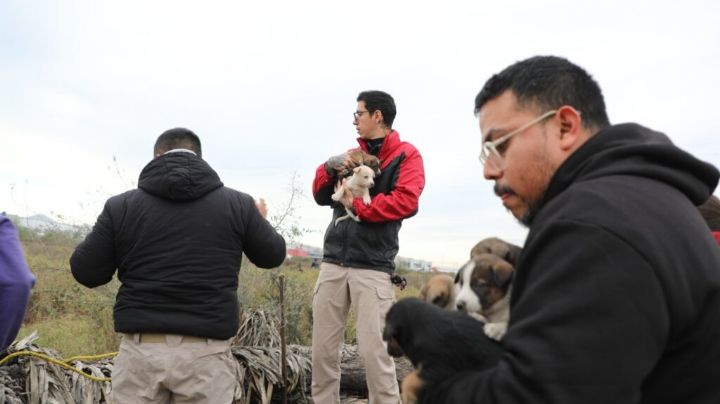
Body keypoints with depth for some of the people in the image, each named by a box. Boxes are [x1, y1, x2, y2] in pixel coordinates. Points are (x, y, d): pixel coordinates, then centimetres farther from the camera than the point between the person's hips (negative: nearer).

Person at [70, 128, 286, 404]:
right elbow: (273, 255, 14)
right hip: (205, 352, 0)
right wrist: (259, 221, 35)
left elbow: (86, 272, 6)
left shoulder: (121, 206, 2)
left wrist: (105, 235, 25)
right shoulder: (237, 204, 1)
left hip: (141, 349, 1)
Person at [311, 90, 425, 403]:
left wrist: (359, 206, -7)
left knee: (374, 350, -8)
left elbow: (406, 201, -14)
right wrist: (330, 168, -1)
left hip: (372, 267, -5)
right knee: (322, 348, 7)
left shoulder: (405, 155, 2)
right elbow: (321, 196, 17)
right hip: (333, 262, 6)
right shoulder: (353, 154, 19)